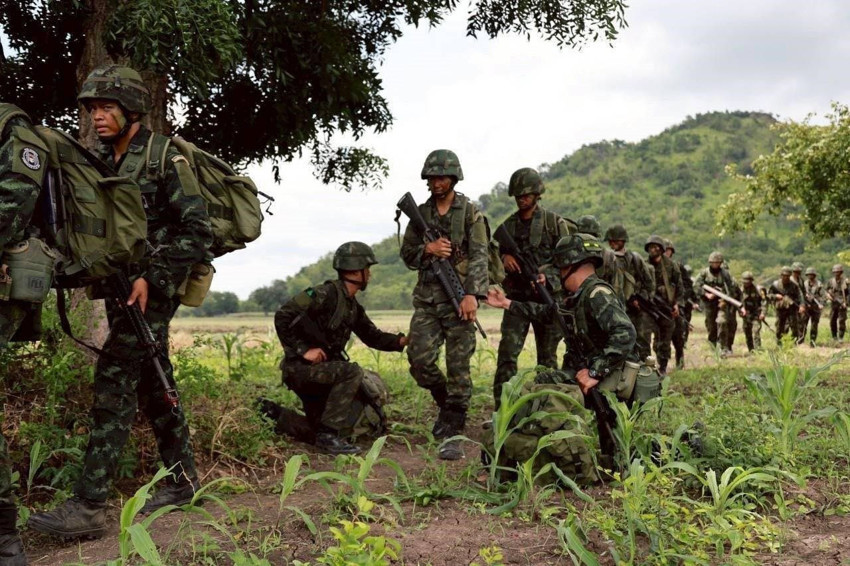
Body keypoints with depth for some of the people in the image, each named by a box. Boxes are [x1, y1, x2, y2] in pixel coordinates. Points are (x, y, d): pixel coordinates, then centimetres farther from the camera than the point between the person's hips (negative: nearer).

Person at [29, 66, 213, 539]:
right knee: (152, 385, 11)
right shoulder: (102, 161, 14)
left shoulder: (166, 158, -9)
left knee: (114, 386, -12)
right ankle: (183, 481, 22)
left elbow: (198, 232, -14)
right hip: (121, 287, 8)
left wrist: (152, 278, -20)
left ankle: (89, 507, -10)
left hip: (151, 291, -8)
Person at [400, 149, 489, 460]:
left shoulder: (470, 212, 0)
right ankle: (445, 403, 23)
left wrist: (472, 294, -19)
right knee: (419, 359, -6)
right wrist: (427, 249, -8)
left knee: (458, 367, -2)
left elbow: (479, 256, -7)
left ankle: (452, 434, 6)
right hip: (427, 298, 4)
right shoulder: (420, 213, 12)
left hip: (459, 298, -4)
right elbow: (407, 253, 14)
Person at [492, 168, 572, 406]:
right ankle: (502, 407, -8)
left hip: (547, 296, -2)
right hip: (517, 296, 2)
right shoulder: (508, 225, 9)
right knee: (507, 352, -9)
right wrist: (504, 257, -6)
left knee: (547, 355, 7)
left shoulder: (554, 222, 0)